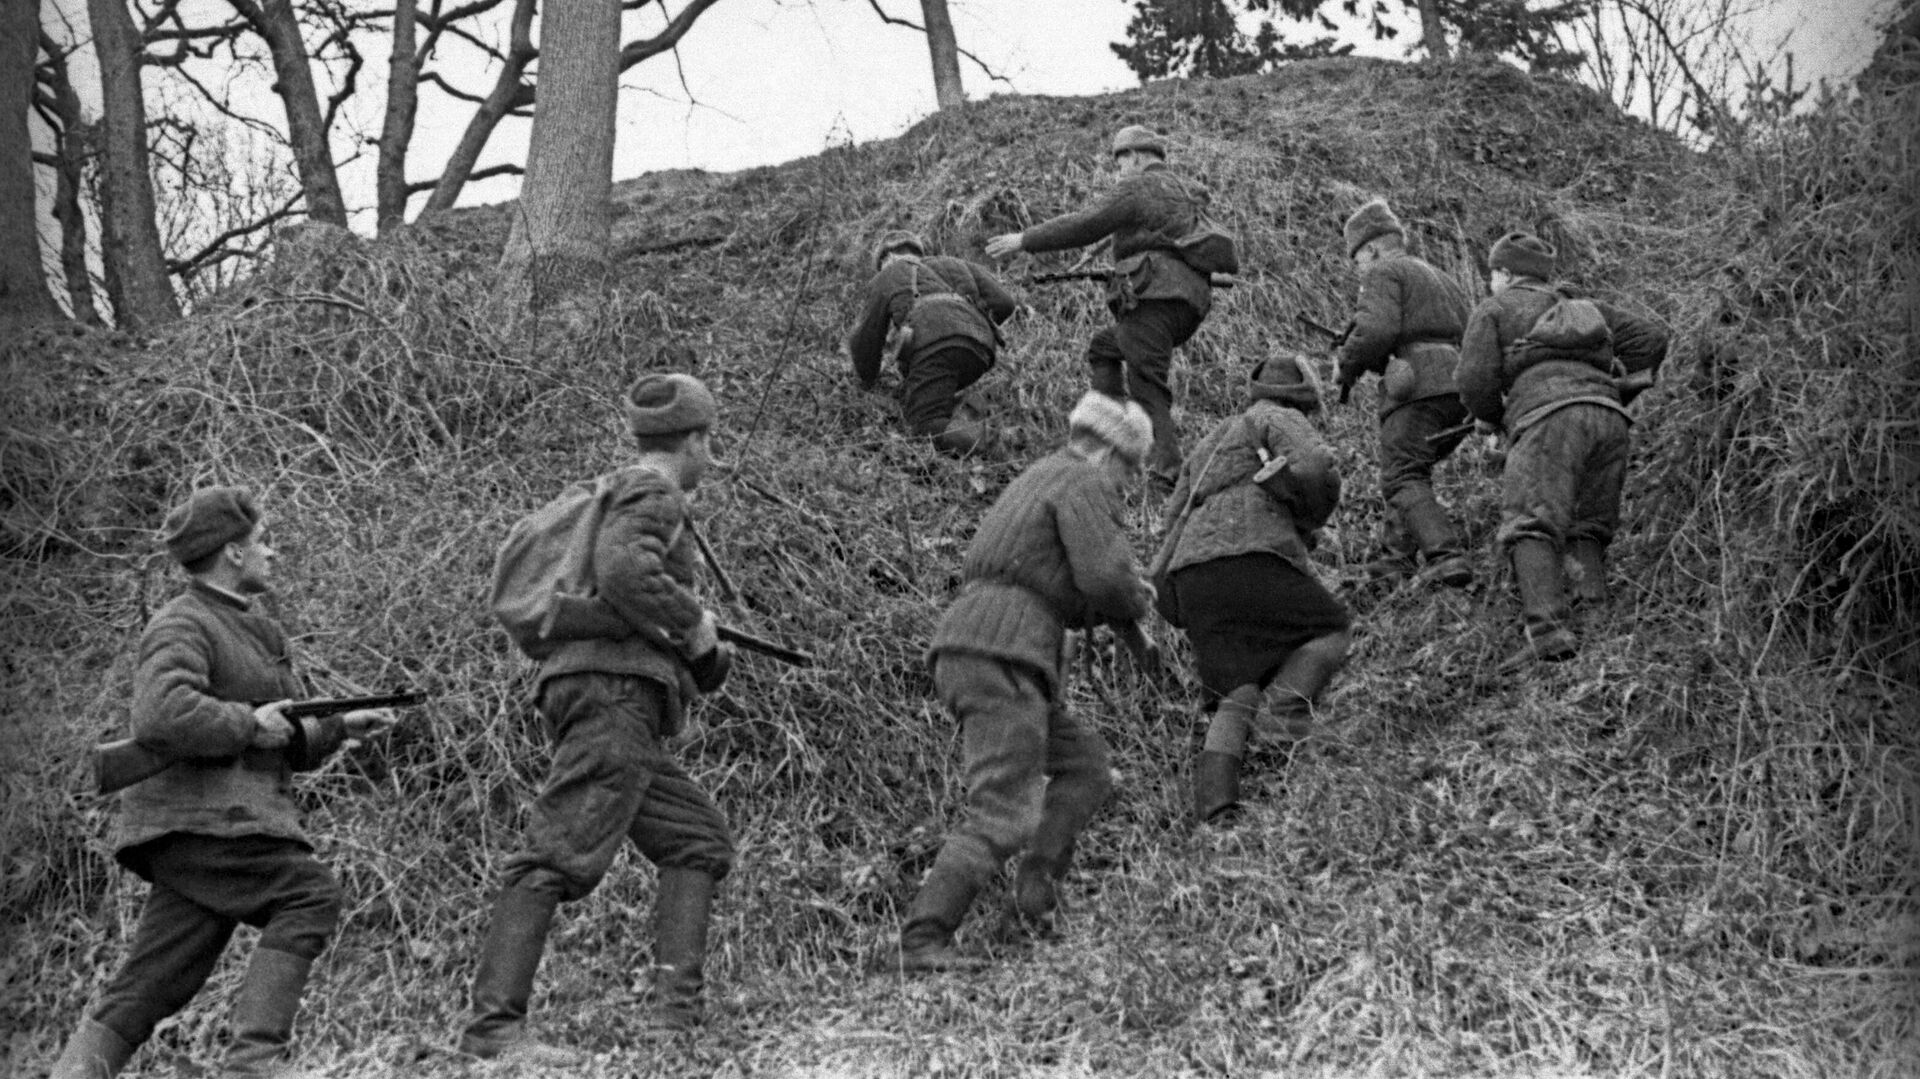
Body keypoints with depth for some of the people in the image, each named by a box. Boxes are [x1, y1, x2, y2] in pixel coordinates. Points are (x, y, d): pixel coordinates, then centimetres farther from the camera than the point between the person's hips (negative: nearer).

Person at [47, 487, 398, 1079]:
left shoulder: (258, 634, 24)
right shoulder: (182, 626, -6)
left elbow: (289, 749, 25)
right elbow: (160, 717, -25)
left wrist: (338, 727, 6)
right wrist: (248, 724, -15)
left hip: (231, 827, 9)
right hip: (194, 824, -9)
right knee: (312, 895, -17)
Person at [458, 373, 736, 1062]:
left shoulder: (616, 500, 30)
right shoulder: (653, 494, 1)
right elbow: (623, 572, -22)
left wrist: (708, 657, 21)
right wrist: (692, 623, -8)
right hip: (615, 694, -10)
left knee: (700, 841, 12)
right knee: (562, 856, -18)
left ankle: (676, 1005, -1)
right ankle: (494, 1025, -26)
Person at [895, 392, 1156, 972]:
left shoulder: (1033, 484, 29)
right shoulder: (1085, 484, -1)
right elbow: (1104, 575, -14)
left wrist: (1118, 601, 21)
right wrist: (1136, 601, 7)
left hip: (962, 657, 10)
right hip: (1002, 659, -10)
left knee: (1084, 761, 19)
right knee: (1002, 816, -13)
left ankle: (1037, 884, 3)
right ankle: (923, 940, -20)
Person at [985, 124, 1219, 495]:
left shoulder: (1140, 187, -3)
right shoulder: (1189, 193, 22)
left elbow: (1086, 225, -6)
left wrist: (1024, 240, 0)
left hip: (1153, 297, -9)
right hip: (1190, 302, 9)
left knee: (1147, 390, -9)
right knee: (1103, 349, 24)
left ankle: (1166, 474, -18)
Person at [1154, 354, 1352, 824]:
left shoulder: (1210, 446, 35)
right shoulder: (1281, 421, 12)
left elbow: (1174, 527, 31)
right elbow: (1315, 468, -9)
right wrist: (1311, 519, 10)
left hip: (1192, 582, 7)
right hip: (1250, 562, -7)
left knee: (1238, 698, 5)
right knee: (1332, 634, 11)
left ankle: (1214, 795, -19)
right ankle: (1283, 706, -17)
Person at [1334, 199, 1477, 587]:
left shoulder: (1384, 273, 5)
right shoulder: (1445, 281, 31)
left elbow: (1375, 331, -12)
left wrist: (1348, 366, 2)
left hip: (1418, 385, -8)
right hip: (1460, 385, 9)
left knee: (1402, 479, -13)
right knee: (1408, 468, 21)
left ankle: (1447, 556, -31)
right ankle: (1398, 555, 15)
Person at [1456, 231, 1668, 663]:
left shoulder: (1494, 310, 20)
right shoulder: (1584, 308, 34)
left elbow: (1476, 383, 8)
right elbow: (1651, 338, 24)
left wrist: (1494, 415, 28)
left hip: (1548, 416, -5)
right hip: (1607, 418, 5)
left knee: (1530, 528, -15)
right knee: (1587, 530, 17)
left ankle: (1549, 632, -35)